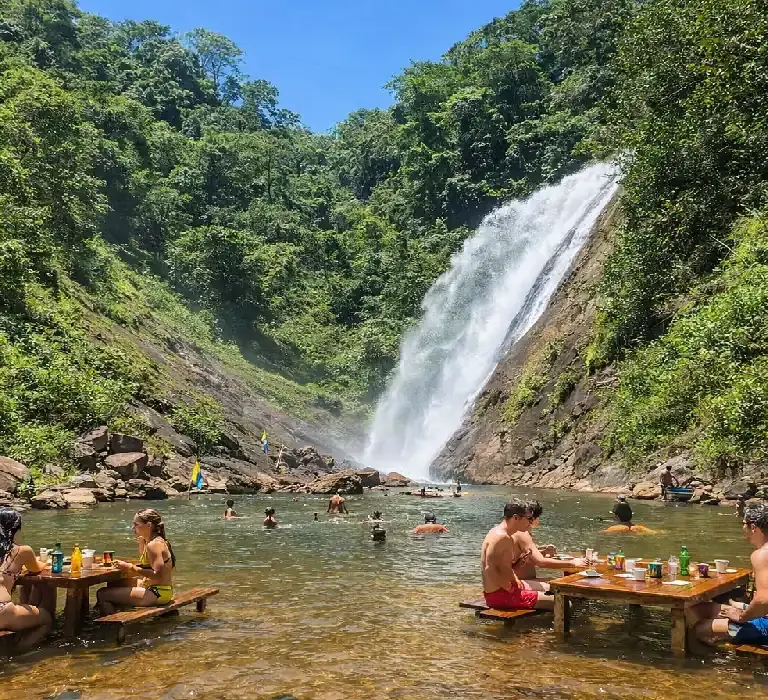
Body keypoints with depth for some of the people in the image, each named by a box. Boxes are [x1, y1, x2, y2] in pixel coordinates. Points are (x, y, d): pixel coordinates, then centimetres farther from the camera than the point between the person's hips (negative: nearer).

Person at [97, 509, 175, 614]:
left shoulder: (154, 545, -19)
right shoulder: (159, 541, 11)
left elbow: (158, 575, -28)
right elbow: (143, 561, 29)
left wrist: (131, 568, -25)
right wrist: (141, 542, 17)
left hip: (157, 594, -11)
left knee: (102, 594, -14)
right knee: (113, 584, 28)